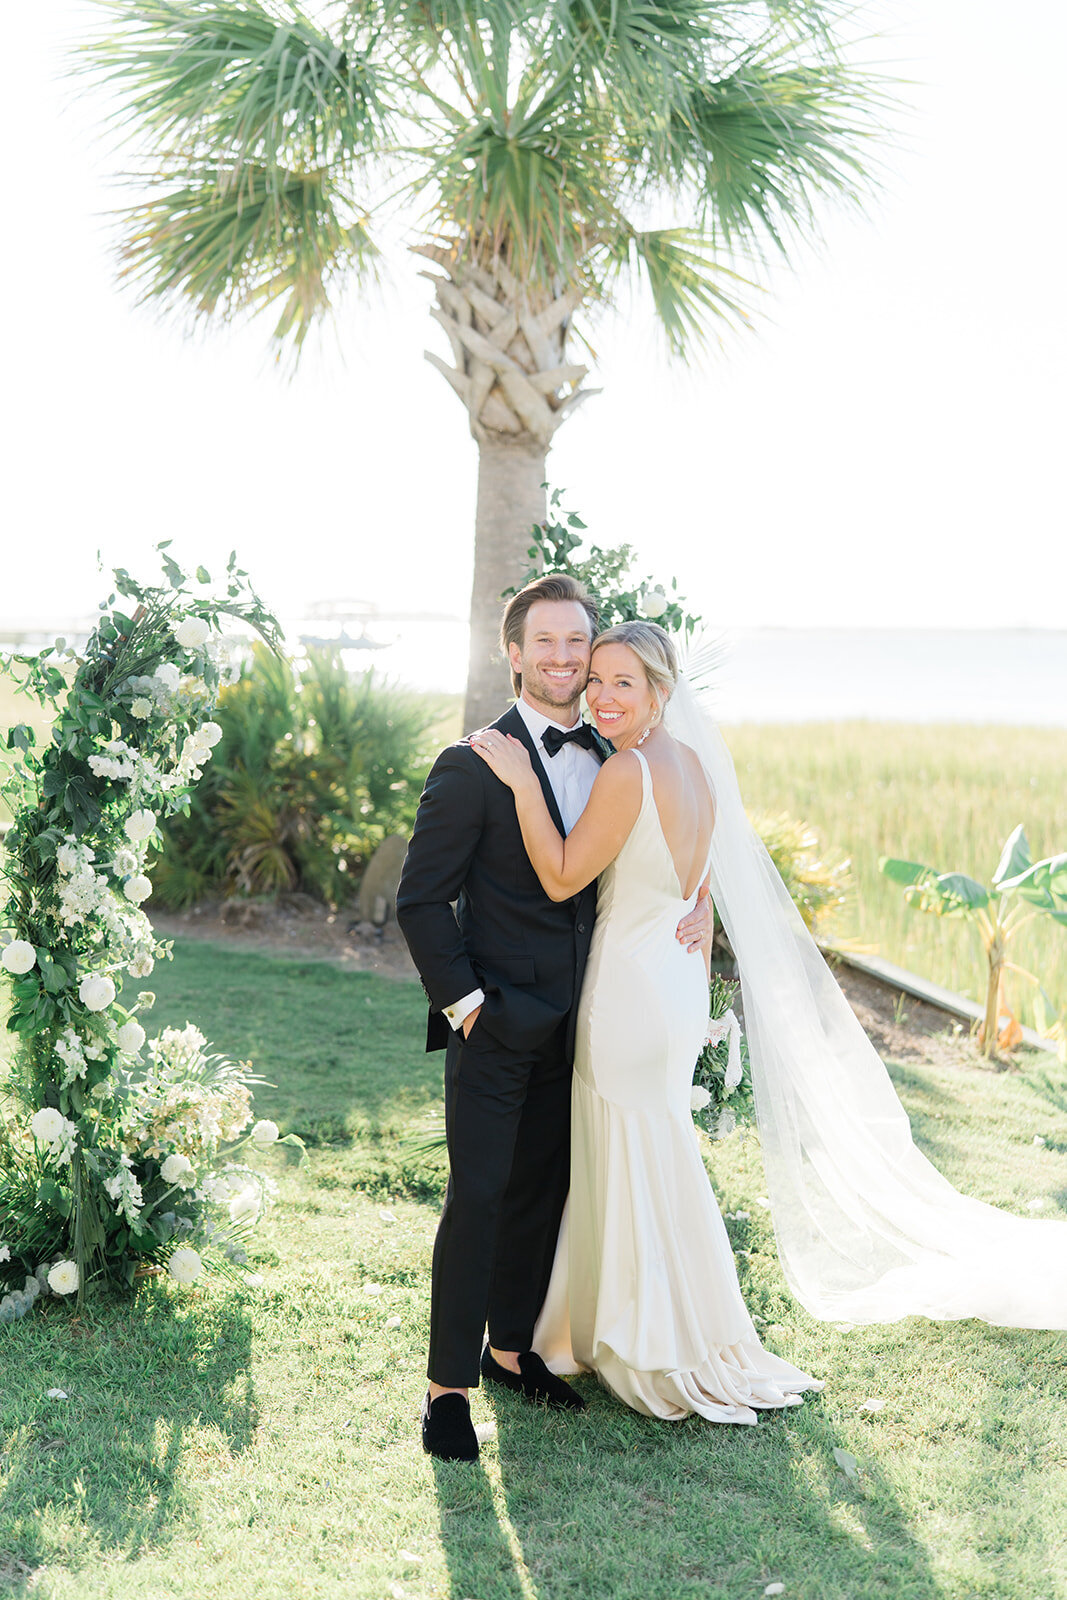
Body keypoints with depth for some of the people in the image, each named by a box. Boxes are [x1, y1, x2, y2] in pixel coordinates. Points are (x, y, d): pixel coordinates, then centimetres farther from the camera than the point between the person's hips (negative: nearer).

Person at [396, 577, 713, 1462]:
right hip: (496, 1023, -6)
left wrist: (699, 901, -1)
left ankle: (511, 1347, 31)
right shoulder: (473, 766, -10)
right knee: (479, 1197, -4)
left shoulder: (611, 760, 7)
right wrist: (462, 1000, -15)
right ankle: (449, 1383, 8)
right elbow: (422, 898, -9)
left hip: (574, 1023, 6)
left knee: (544, 1191, 15)